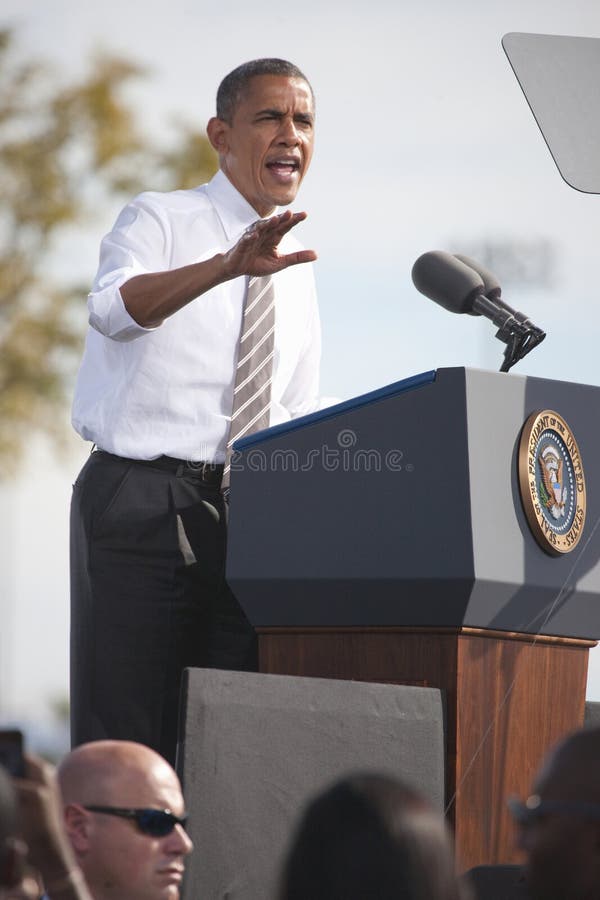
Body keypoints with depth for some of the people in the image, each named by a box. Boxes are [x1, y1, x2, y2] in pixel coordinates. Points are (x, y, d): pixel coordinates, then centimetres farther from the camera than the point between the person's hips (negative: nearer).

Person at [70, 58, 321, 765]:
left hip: (245, 516, 6)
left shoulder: (296, 269, 18)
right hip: (141, 500, -5)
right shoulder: (159, 219, -1)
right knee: (123, 740, -8)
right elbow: (114, 308, -24)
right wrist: (231, 265, -40)